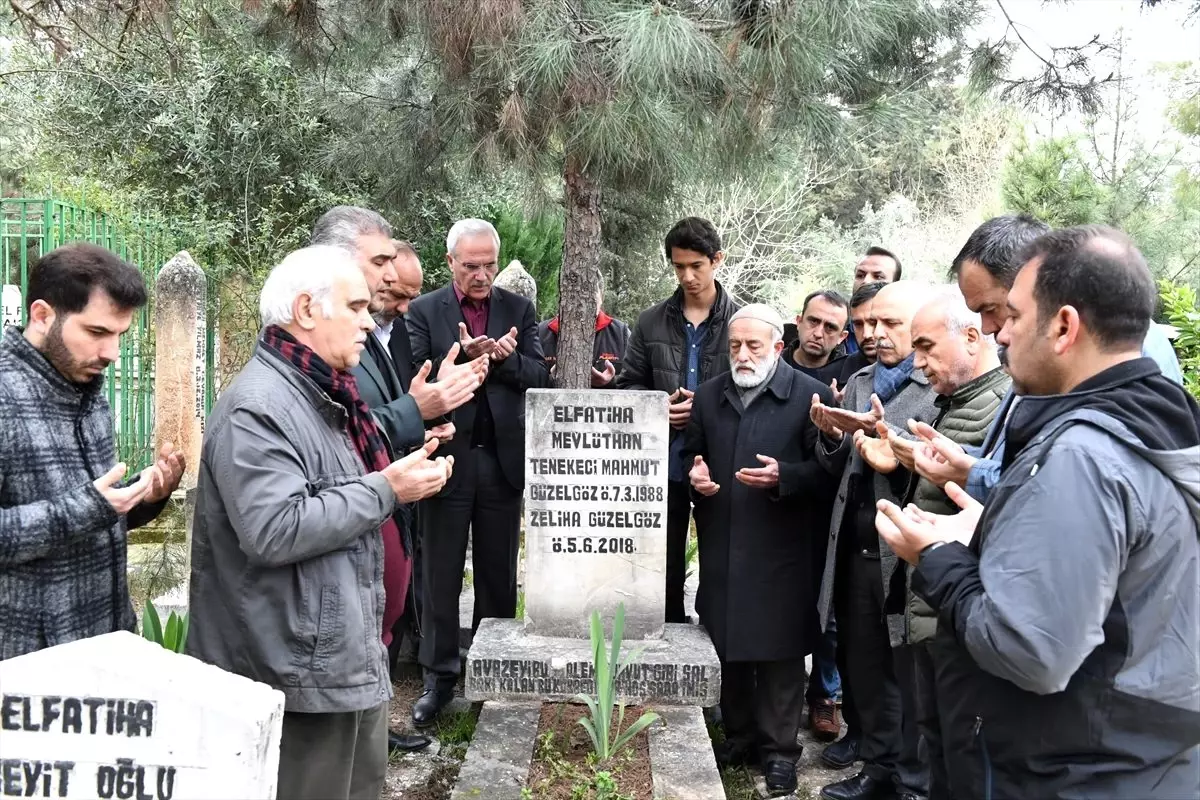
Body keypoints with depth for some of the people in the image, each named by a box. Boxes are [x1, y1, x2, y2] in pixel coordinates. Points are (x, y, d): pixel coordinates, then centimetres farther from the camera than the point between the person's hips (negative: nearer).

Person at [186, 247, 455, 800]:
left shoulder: (322, 395, 13)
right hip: (302, 673, -10)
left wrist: (400, 477, 8)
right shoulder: (257, 406, -18)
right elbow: (274, 531, -28)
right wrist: (386, 491, -21)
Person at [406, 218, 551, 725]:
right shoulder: (424, 311, 1)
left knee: (499, 576, 12)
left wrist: (504, 358, -19)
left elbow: (539, 376, 0)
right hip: (448, 458, -2)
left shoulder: (519, 309, 6)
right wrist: (464, 356, -24)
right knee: (441, 576, 6)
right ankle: (439, 677, 19)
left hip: (503, 459, 2)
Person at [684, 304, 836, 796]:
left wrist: (782, 477, -22)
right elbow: (689, 455, 21)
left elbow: (826, 469, -7)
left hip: (780, 549, -5)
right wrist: (693, 474, 0)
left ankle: (779, 748, 17)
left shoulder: (810, 395, -5)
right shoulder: (708, 395, 12)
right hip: (721, 546, 5)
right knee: (727, 644, 13)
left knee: (779, 649, 3)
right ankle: (739, 735, 29)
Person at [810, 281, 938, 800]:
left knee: (910, 673, 7)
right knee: (865, 669, 16)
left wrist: (882, 432, -26)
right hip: (856, 552, 6)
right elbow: (837, 468, 12)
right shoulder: (858, 382, 14)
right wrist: (832, 436, -7)